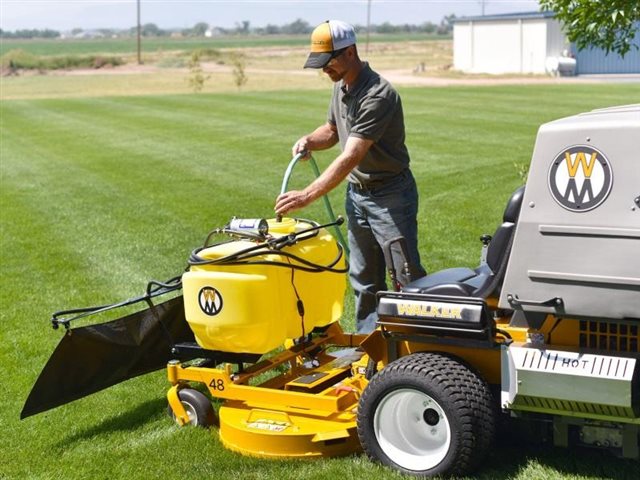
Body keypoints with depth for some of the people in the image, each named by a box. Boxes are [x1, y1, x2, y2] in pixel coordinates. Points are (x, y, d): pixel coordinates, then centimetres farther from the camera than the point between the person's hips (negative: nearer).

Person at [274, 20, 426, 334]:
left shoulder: (378, 95, -26)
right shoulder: (340, 87, 4)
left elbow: (351, 157, -32)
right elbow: (333, 130, 20)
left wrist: (307, 195, -37)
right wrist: (309, 141, -4)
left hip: (390, 195, -8)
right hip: (357, 193, 9)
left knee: (407, 275, -4)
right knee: (364, 278, 13)